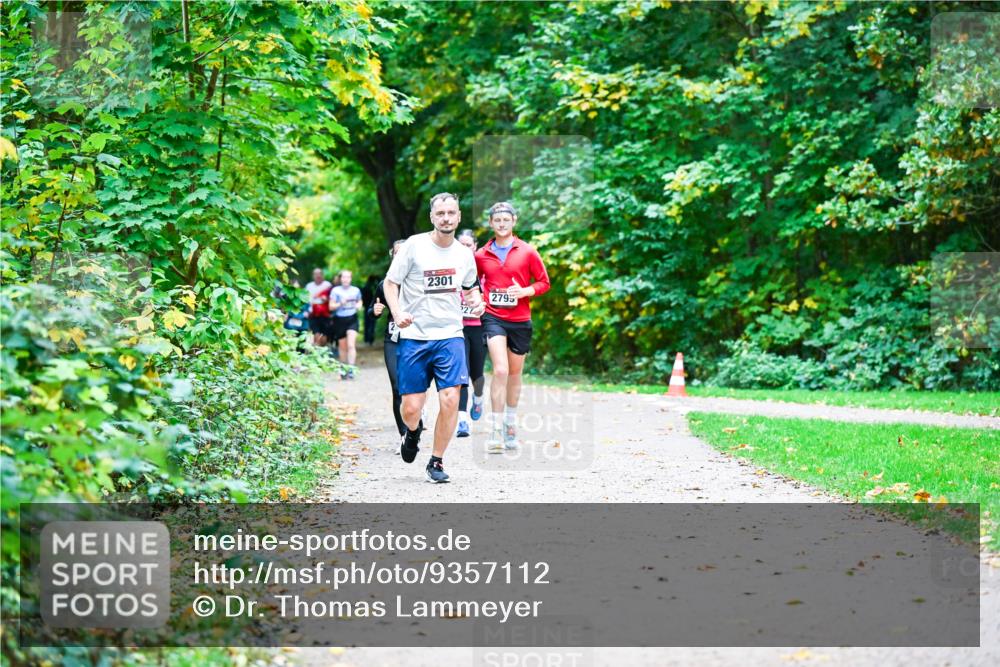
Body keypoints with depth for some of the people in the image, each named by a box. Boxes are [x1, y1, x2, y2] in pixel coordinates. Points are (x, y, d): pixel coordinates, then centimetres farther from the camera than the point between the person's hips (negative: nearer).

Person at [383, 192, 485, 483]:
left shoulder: (464, 254, 7)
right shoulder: (414, 245, -5)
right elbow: (390, 283, 0)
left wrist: (476, 301, 2)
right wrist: (397, 313, -17)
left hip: (450, 336, 2)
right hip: (413, 337, -2)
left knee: (450, 399, -13)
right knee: (411, 408, -3)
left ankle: (436, 462, 6)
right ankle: (412, 432, 35)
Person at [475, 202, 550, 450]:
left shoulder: (527, 252, 1)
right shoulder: (481, 255, 4)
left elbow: (544, 282, 4)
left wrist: (524, 291, -13)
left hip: (520, 319, 1)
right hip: (493, 317, -1)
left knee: (515, 373, 14)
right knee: (500, 370, -17)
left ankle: (511, 423, 31)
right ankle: (496, 428, -14)